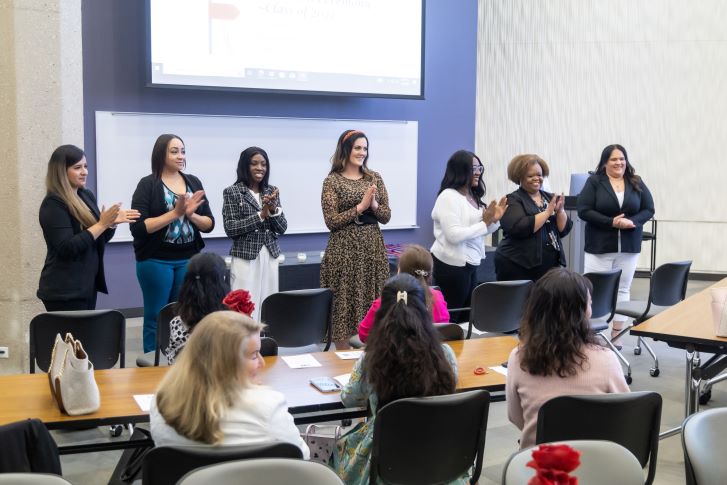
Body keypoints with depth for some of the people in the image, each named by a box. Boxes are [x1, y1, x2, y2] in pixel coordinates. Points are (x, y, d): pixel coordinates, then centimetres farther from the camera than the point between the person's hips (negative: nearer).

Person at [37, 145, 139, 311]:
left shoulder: (87, 195, 9)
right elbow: (67, 248, -23)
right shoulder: (53, 204, -14)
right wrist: (102, 224, -22)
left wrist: (112, 222, -3)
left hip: (88, 285, 8)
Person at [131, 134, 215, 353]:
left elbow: (209, 224, 6)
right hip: (156, 261, -4)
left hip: (189, 260, 4)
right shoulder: (148, 185, -5)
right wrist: (175, 213, -19)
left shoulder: (194, 183, 7)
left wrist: (191, 215, -14)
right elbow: (138, 227, -14)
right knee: (156, 318, 4)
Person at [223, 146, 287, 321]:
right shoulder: (232, 192, -3)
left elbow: (282, 228, 7)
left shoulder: (272, 191, 10)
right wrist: (261, 215, -14)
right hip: (245, 258, -4)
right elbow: (230, 228, -10)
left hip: (270, 257, 4)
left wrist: (273, 210, -12)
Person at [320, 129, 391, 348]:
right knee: (345, 303, -1)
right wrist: (361, 206, -14)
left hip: (373, 248, 4)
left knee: (373, 301, 6)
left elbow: (386, 216, 8)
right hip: (344, 250, -4)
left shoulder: (374, 178, 10)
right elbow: (332, 221, -9)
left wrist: (373, 205, -12)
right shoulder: (332, 181, -3)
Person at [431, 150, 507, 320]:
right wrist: (485, 223, -17)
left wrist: (494, 220, 0)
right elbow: (454, 235, -25)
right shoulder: (449, 196, -15)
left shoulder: (472, 196, 10)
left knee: (467, 312, 13)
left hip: (470, 264, 9)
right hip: (452, 266, -9)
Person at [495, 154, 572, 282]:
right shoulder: (513, 200, -4)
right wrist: (547, 212, -17)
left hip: (550, 266, 5)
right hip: (518, 267, -5)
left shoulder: (550, 198, 12)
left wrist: (560, 210, -10)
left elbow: (564, 230, 7)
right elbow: (519, 228, -20)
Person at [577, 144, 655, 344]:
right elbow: (584, 210, -11)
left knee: (622, 290, 8)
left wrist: (632, 221, -15)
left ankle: (616, 336, 16)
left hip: (629, 247, 3)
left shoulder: (637, 183, 6)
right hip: (600, 246, -3)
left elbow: (649, 210, 5)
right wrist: (611, 222, -19)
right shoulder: (594, 182, -4)